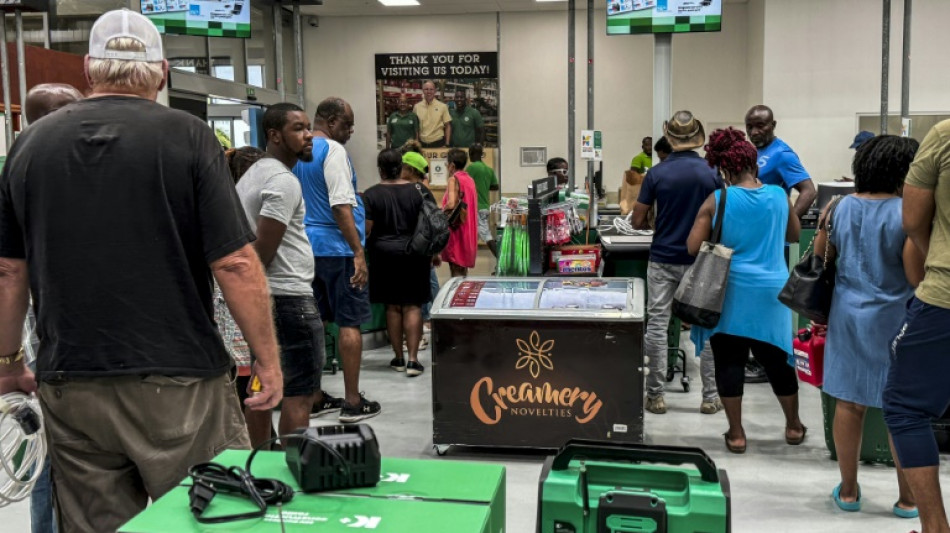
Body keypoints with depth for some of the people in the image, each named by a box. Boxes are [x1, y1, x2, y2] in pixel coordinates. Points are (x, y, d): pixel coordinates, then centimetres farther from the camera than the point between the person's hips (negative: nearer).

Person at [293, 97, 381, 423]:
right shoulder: (332, 151, -13)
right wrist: (359, 253, -20)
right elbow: (341, 206, -20)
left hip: (308, 248, 8)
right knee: (350, 323, -1)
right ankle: (353, 403, 3)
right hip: (336, 248, -8)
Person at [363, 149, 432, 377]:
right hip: (414, 255, 0)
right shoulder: (419, 191, -2)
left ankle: (398, 358, 15)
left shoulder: (371, 194, -5)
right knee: (412, 306, 3)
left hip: (384, 256, 0)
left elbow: (366, 230, -7)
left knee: (392, 307, 9)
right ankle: (413, 360, -1)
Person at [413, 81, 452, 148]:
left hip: (438, 144, -1)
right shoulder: (416, 107, 4)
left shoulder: (443, 106, 0)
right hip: (422, 144, 1)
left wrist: (447, 144, -3)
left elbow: (448, 126, 3)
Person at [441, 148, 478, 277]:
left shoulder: (453, 179, -11)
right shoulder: (470, 180, 11)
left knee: (456, 271, -4)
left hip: (456, 228, -8)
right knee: (463, 270, 16)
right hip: (469, 228, 8)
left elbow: (451, 204, -25)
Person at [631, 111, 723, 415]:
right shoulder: (712, 173, -4)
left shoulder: (657, 174, -6)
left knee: (657, 327, 4)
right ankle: (710, 397, 13)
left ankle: (655, 396, 8)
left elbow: (637, 222, -3)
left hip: (663, 260, -1)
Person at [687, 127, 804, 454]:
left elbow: (693, 247, -7)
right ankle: (794, 427, 30)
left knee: (729, 361, 6)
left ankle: (736, 434, 9)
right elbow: (794, 235, 16)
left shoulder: (717, 200, -9)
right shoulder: (779, 196, 0)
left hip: (729, 292, -3)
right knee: (775, 358, 16)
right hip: (771, 292, 3)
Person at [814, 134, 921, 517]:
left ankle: (848, 491, 20)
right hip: (895, 319, -5)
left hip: (849, 315, 5)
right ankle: (908, 499, 17)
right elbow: (916, 277, -14)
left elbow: (820, 255, 9)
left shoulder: (842, 207, 3)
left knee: (849, 404, 10)